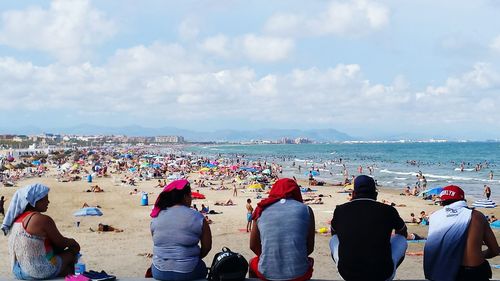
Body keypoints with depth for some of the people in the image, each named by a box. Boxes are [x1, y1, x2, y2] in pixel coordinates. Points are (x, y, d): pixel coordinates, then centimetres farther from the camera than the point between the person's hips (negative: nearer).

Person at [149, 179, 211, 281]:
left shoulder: (156, 216, -1)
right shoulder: (197, 218, -10)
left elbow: (158, 243, 11)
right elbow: (206, 247, -3)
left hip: (159, 273, 2)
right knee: (202, 267, 31)